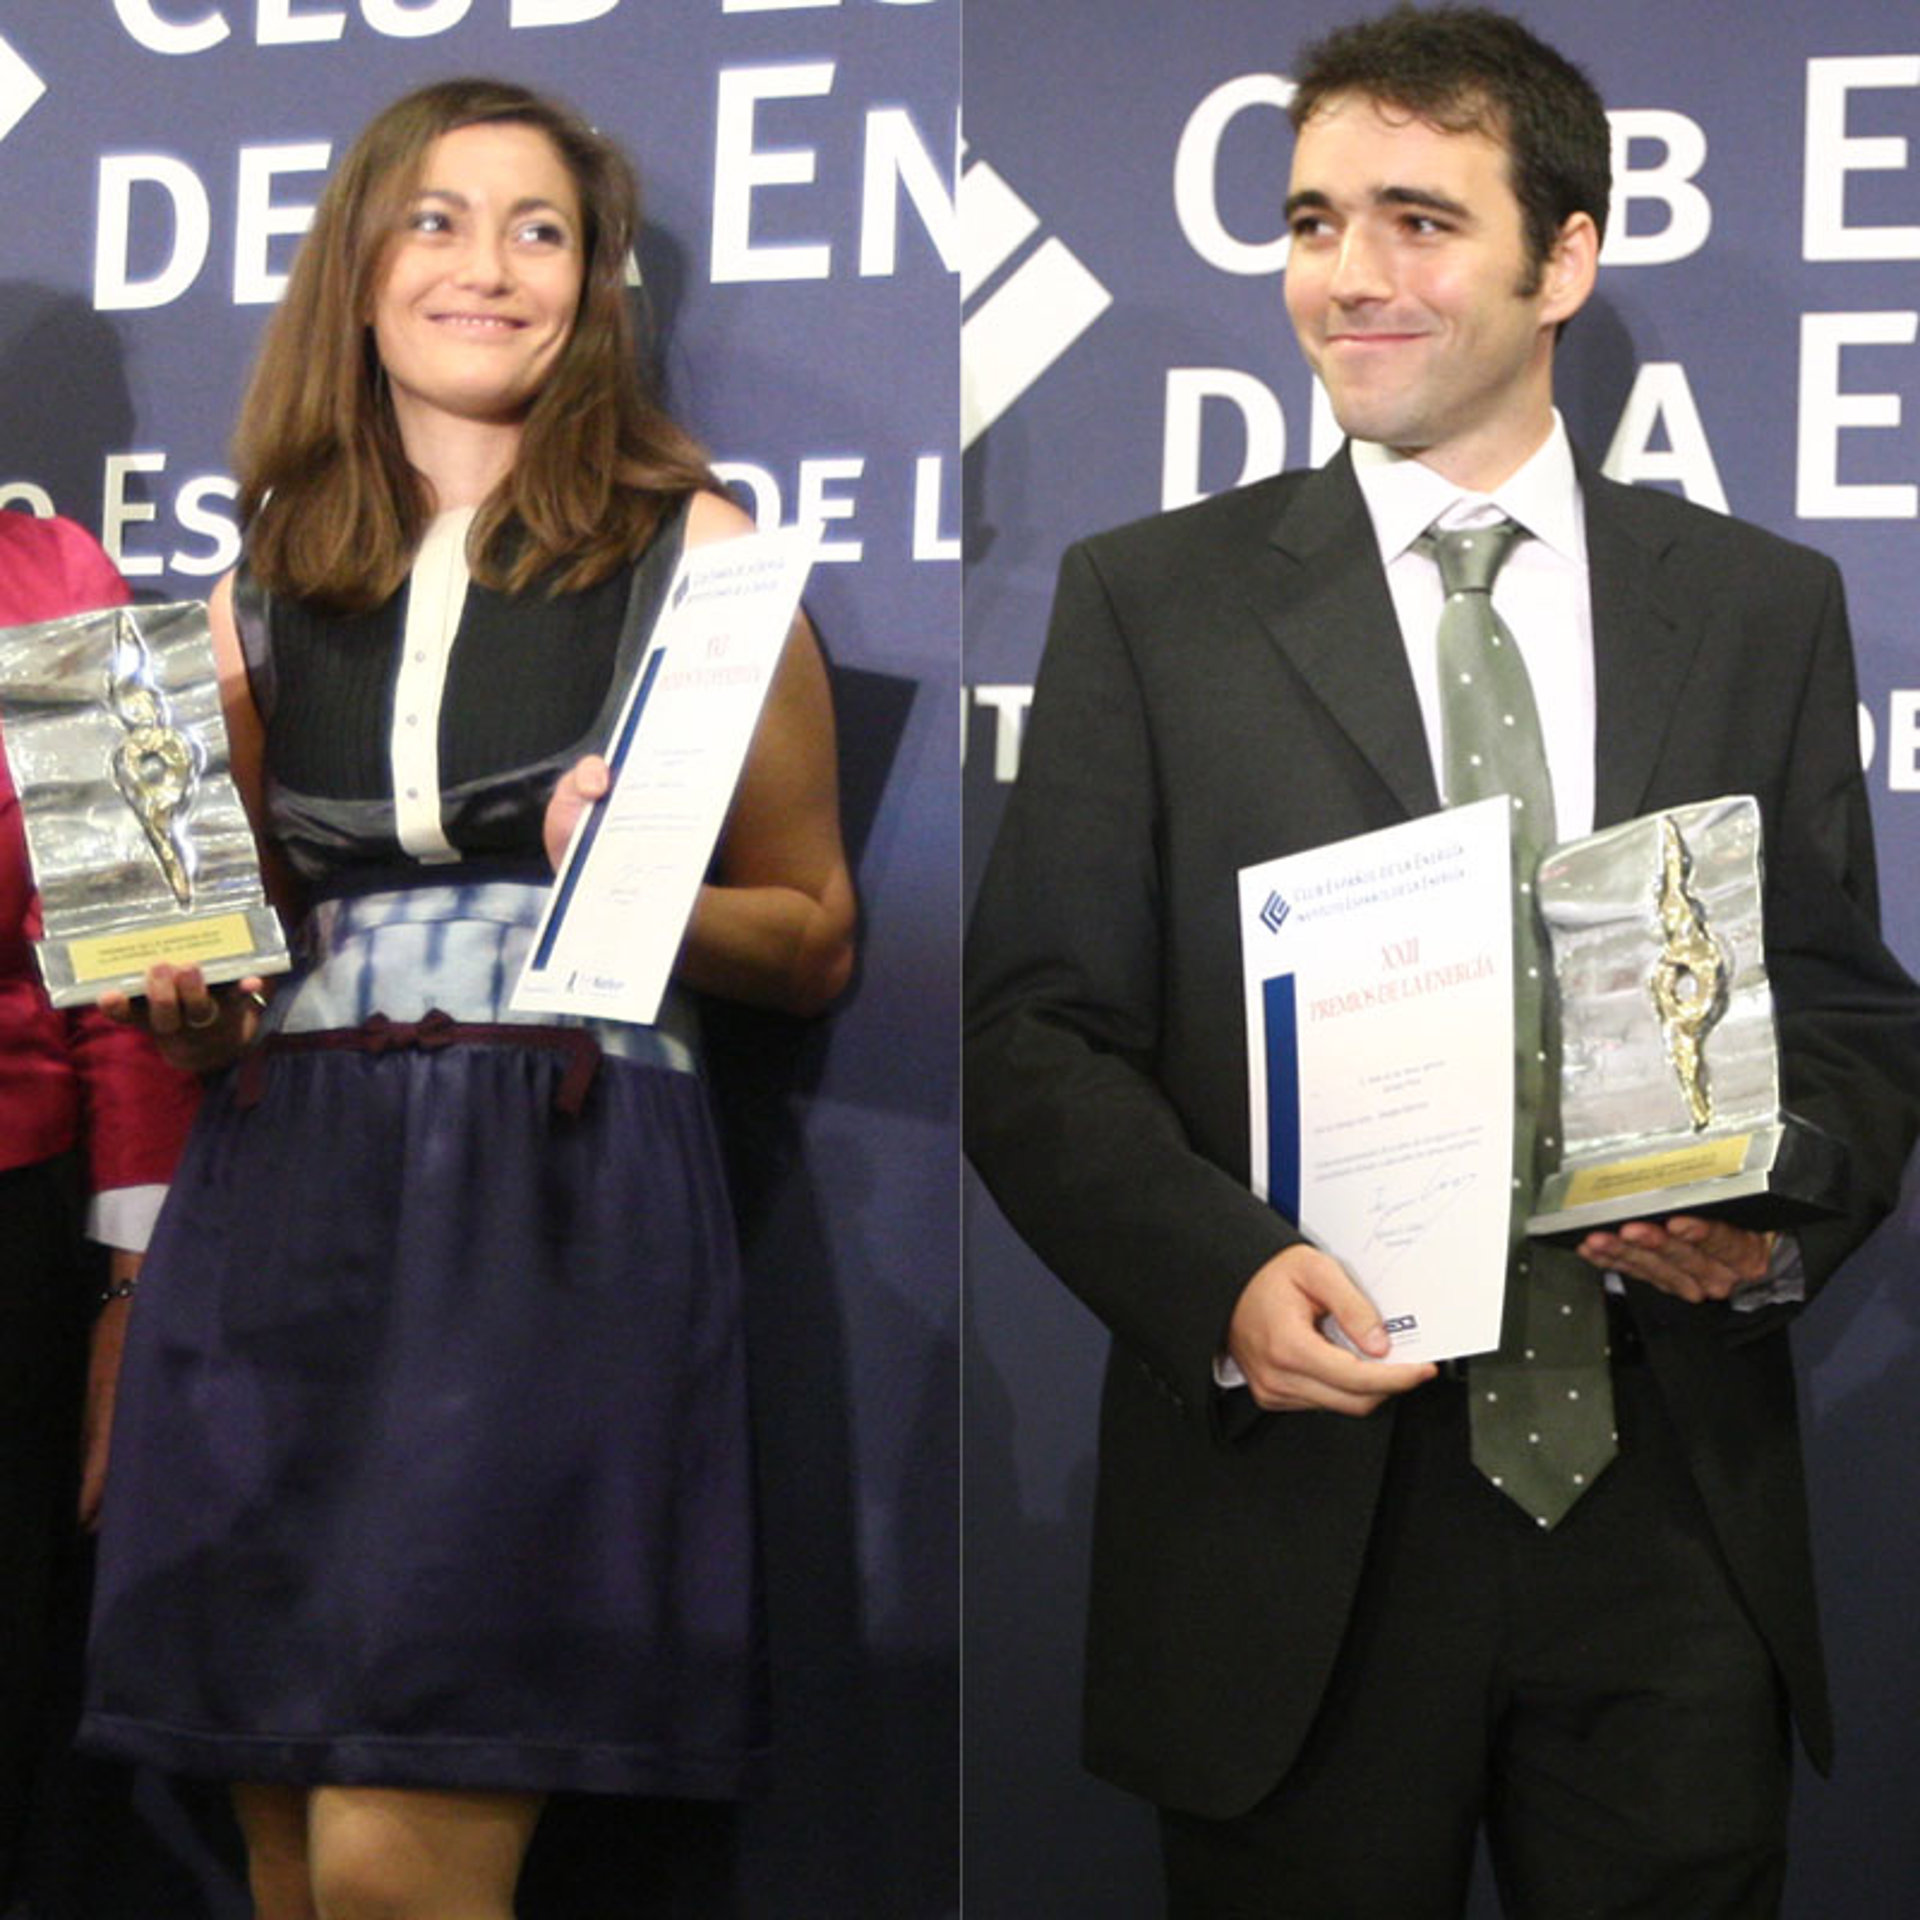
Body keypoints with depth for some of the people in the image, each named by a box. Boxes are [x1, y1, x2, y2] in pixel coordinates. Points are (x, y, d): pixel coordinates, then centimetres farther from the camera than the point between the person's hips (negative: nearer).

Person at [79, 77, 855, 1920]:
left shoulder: (685, 547, 5)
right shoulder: (271, 583, 15)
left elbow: (817, 939, 6)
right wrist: (190, 996, 4)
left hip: (561, 1207, -4)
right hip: (284, 1198, 4)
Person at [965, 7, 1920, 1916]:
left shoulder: (1763, 607, 8)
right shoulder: (1148, 600, 3)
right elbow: (1036, 1034, -1)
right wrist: (1227, 1274, -18)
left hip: (1670, 1523, 2)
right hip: (1296, 1527, -1)